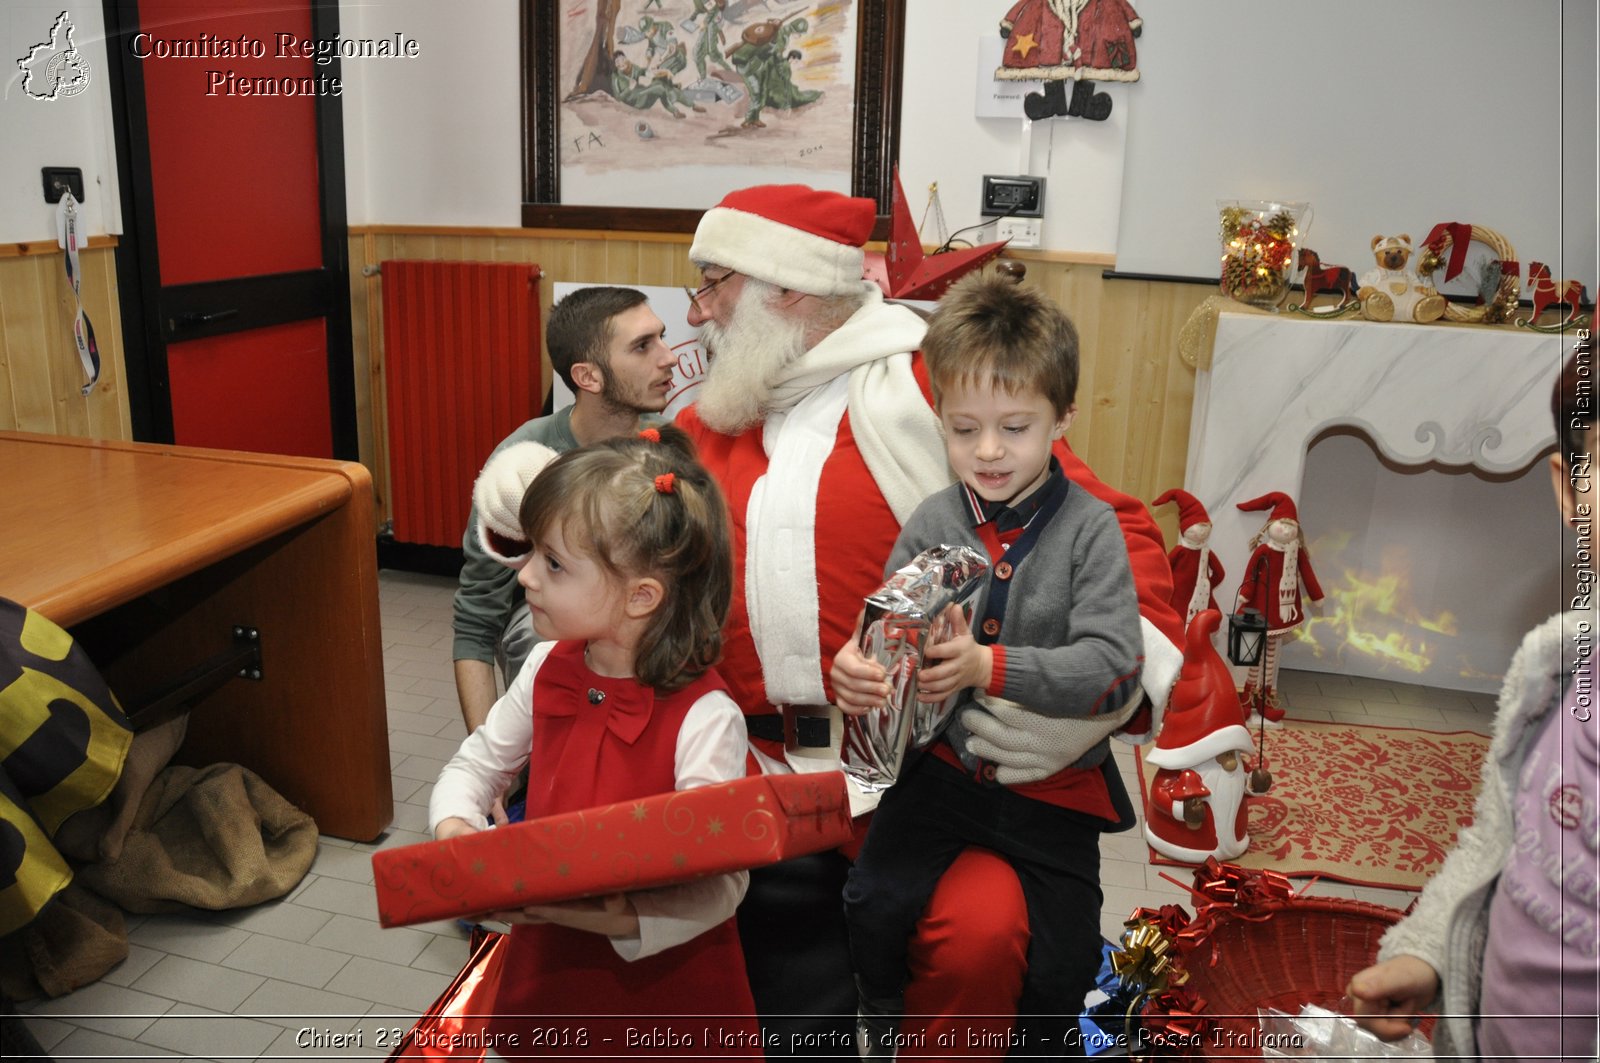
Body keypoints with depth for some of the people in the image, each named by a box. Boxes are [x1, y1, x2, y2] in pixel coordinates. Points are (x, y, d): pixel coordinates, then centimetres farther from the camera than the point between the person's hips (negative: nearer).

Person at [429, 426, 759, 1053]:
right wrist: (455, 827, -12)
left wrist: (624, 921, -39)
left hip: (662, 984, -5)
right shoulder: (548, 670, -6)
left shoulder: (704, 718, -26)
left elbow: (721, 882, -24)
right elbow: (474, 765, 9)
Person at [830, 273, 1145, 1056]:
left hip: (1054, 779, -1)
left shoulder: (1089, 529, -12)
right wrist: (858, 666, -26)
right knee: (873, 904, -12)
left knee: (1065, 960, 3)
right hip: (946, 761, 2)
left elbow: (1112, 667, -20)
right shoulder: (932, 522, -4)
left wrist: (990, 666, -33)